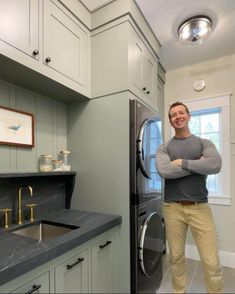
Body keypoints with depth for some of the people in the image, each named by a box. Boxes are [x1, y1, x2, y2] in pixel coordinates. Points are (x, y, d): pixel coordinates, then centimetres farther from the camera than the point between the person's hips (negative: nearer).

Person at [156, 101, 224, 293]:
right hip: (173, 208, 1)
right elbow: (164, 171, -17)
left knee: (212, 262, 3)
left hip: (199, 207, 0)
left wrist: (183, 162, -13)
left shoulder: (204, 143, 4)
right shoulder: (164, 148, 3)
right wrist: (199, 164, -12)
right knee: (176, 257, 14)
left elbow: (216, 165, -16)